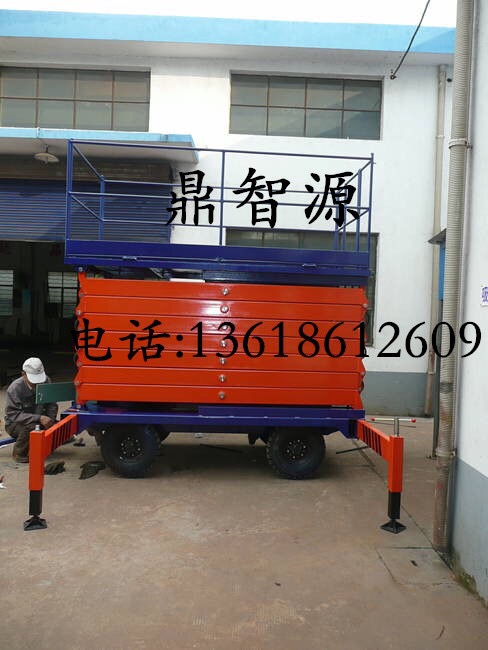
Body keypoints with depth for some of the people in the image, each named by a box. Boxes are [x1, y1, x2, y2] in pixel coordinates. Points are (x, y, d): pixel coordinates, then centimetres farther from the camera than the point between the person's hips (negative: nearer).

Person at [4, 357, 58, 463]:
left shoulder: (46, 381, -10)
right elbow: (13, 414, -27)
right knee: (30, 427, -36)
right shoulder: (15, 388, -23)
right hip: (15, 424, -5)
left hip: (38, 421, 5)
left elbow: (52, 404, -2)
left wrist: (50, 420, -20)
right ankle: (19, 454, -10)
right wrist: (38, 418, -36)